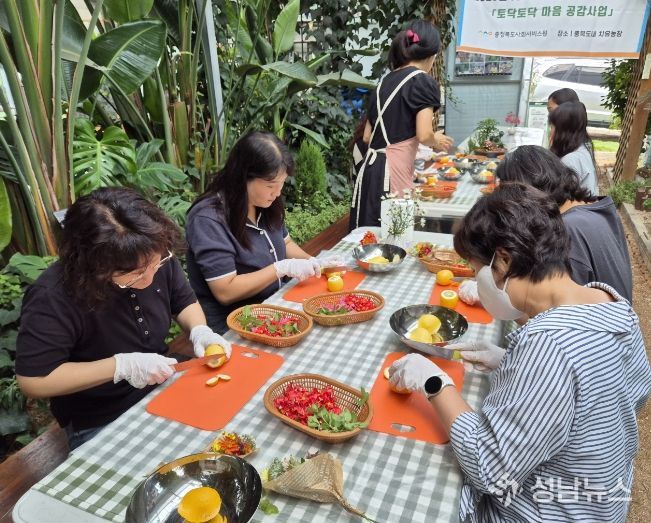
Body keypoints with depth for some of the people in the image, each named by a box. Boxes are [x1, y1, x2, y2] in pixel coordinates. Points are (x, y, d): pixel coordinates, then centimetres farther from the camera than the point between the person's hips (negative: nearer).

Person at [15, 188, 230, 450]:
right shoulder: (52, 298, -26)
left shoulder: (156, 257, -12)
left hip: (163, 389, 5)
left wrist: (199, 330, -15)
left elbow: (184, 301, 6)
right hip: (98, 425, -4)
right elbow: (32, 381, -20)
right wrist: (120, 366, -27)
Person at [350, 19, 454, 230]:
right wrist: (437, 141, 9)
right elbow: (424, 136, -13)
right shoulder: (423, 82, -3)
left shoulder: (385, 81, 18)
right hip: (393, 171, -7)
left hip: (370, 169, 7)